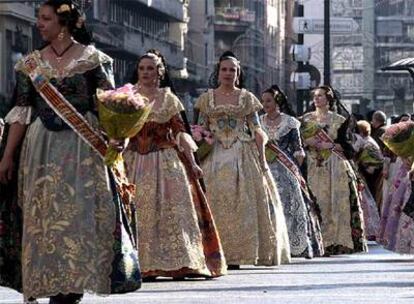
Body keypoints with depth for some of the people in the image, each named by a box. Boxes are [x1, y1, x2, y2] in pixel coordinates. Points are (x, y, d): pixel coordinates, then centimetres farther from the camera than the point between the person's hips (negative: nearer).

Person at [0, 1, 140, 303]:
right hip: (41, 147, 3)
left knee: (80, 210, -7)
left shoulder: (92, 58, 1)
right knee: (45, 213, 0)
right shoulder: (31, 63, 10)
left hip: (83, 144, -3)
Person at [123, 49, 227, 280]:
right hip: (137, 162, 0)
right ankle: (146, 264, -5)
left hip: (167, 161, 0)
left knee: (172, 209, -4)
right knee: (142, 211, -5)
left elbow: (180, 132, 6)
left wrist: (192, 163, 0)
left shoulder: (168, 99, 8)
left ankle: (180, 263, -3)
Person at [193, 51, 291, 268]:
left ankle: (236, 254, -3)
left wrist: (262, 161, -2)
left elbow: (257, 132, 5)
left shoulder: (247, 98, 7)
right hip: (215, 156, 1)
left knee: (241, 202, -5)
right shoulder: (207, 98, 10)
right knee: (216, 202, -6)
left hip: (243, 155, 0)